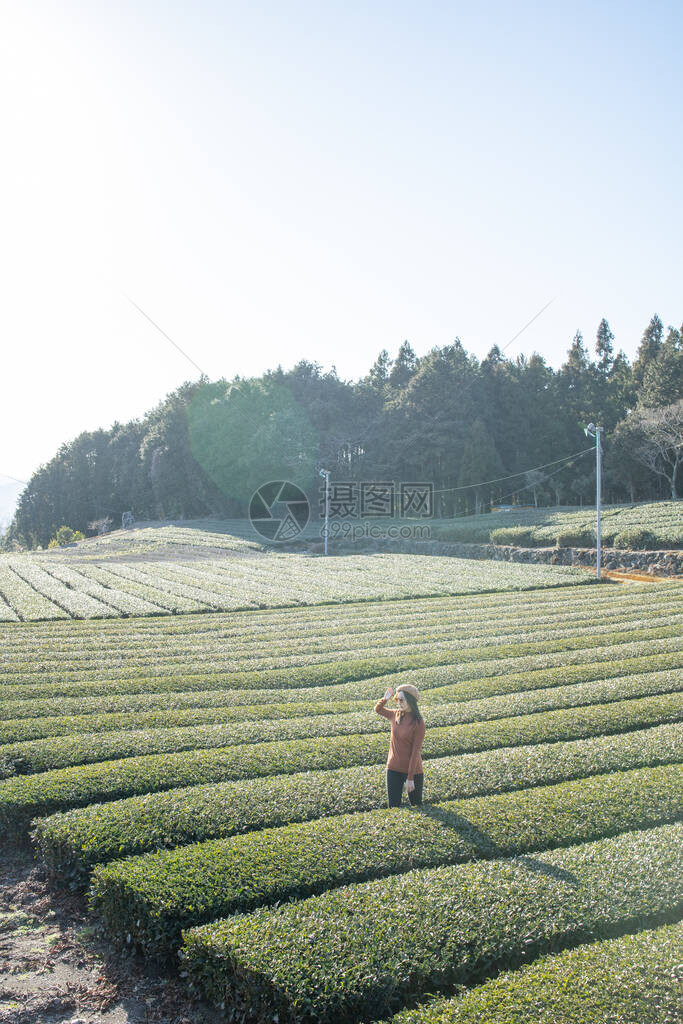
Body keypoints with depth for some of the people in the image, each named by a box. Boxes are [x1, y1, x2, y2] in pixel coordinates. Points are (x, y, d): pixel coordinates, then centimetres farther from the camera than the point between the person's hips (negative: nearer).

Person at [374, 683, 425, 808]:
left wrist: (410, 778, -16)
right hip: (393, 769, 4)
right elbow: (378, 709, 20)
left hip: (412, 771, -4)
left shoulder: (418, 722, -15)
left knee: (417, 806, 9)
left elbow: (416, 751, -15)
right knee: (393, 807, 7)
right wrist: (384, 699, -1)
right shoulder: (395, 716, 1)